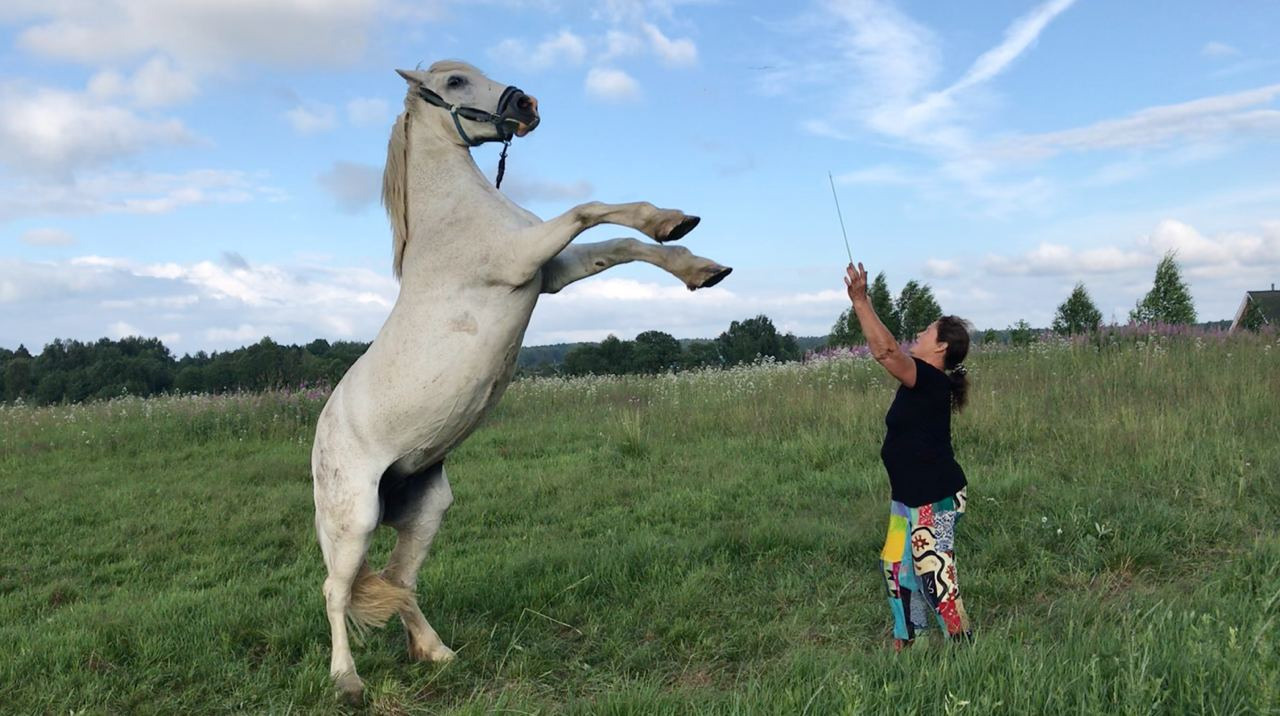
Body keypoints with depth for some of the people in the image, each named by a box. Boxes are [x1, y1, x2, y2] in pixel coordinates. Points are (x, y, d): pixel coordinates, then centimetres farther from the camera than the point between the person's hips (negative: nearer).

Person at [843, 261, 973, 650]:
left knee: (933, 570, -4)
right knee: (897, 564, 17)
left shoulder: (931, 380, -21)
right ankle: (905, 638, 29)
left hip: (934, 498, -11)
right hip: (909, 494, 11)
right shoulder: (922, 380, 9)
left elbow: (887, 350, -30)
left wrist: (862, 300, -30)